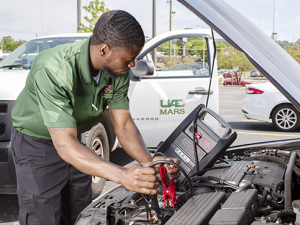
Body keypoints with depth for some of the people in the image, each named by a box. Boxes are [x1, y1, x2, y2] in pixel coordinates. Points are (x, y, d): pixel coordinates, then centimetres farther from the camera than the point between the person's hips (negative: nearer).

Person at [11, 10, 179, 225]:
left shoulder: (117, 70, -17)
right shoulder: (53, 70, -39)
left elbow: (123, 125, -13)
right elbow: (65, 144, -43)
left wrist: (150, 164, -30)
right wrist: (123, 175, -54)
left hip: (74, 142, 6)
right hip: (37, 142, -6)